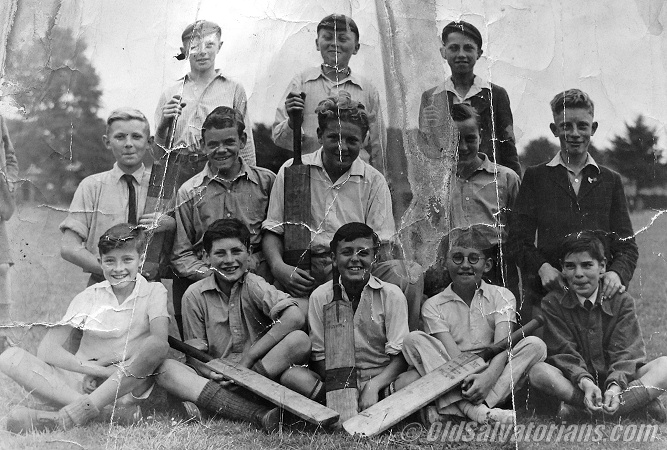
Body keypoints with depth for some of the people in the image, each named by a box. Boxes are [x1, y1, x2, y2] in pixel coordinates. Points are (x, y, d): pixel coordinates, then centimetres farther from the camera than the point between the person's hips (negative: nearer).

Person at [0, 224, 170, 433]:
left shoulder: (154, 292, 2)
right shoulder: (90, 296, 5)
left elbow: (159, 342, -16)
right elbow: (47, 349, -5)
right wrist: (97, 369, -19)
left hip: (128, 385, -2)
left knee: (157, 346, -32)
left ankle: (65, 418, -37)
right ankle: (108, 410, -33)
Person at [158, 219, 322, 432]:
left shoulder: (255, 286, -3)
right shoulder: (194, 296, 3)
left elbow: (295, 317, -21)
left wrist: (247, 359, -21)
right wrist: (211, 374, -21)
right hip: (218, 378, 1)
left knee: (300, 340, -27)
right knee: (166, 369, -25)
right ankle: (258, 414, -39)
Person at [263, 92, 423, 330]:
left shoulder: (373, 181, 9)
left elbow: (382, 247, 4)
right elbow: (272, 230, 10)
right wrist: (279, 267, -12)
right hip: (303, 274, -1)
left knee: (411, 273, -27)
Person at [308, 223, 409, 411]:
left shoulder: (392, 295, -2)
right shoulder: (320, 297, 2)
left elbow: (400, 356, -6)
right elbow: (320, 356, 1)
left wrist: (373, 386, -23)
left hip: (383, 383, -1)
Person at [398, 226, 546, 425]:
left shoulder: (502, 297, 7)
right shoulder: (434, 306, 6)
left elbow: (503, 344, -9)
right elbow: (451, 351, -9)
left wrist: (489, 376, -30)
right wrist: (466, 377, -31)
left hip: (492, 378, 1)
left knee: (535, 344, -22)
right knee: (413, 340, -20)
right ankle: (474, 409, -39)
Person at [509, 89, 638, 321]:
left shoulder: (611, 180, 15)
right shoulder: (535, 177, 10)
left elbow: (626, 245, 10)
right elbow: (518, 240, 4)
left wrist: (617, 273, -11)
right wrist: (542, 267, -14)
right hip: (544, 294, -1)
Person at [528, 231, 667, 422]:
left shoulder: (622, 301, 3)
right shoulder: (552, 303, 2)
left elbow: (625, 351, -7)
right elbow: (564, 352, -8)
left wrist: (615, 386, -27)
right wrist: (585, 382, -27)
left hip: (617, 379, 1)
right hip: (575, 381, -1)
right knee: (538, 371, -32)